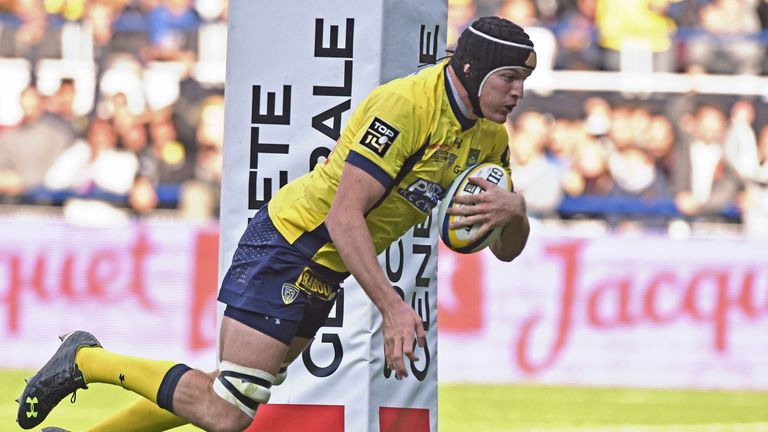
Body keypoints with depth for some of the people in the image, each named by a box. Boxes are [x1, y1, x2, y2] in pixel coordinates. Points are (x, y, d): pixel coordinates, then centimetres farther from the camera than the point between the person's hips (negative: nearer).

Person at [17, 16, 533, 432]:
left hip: (325, 274, 9)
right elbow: (344, 215, -28)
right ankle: (87, 361, 1)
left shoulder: (487, 135, 3)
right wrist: (392, 307, -32)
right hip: (287, 245, -9)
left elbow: (506, 249, 8)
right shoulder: (406, 105, -24)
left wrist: (514, 210, -16)